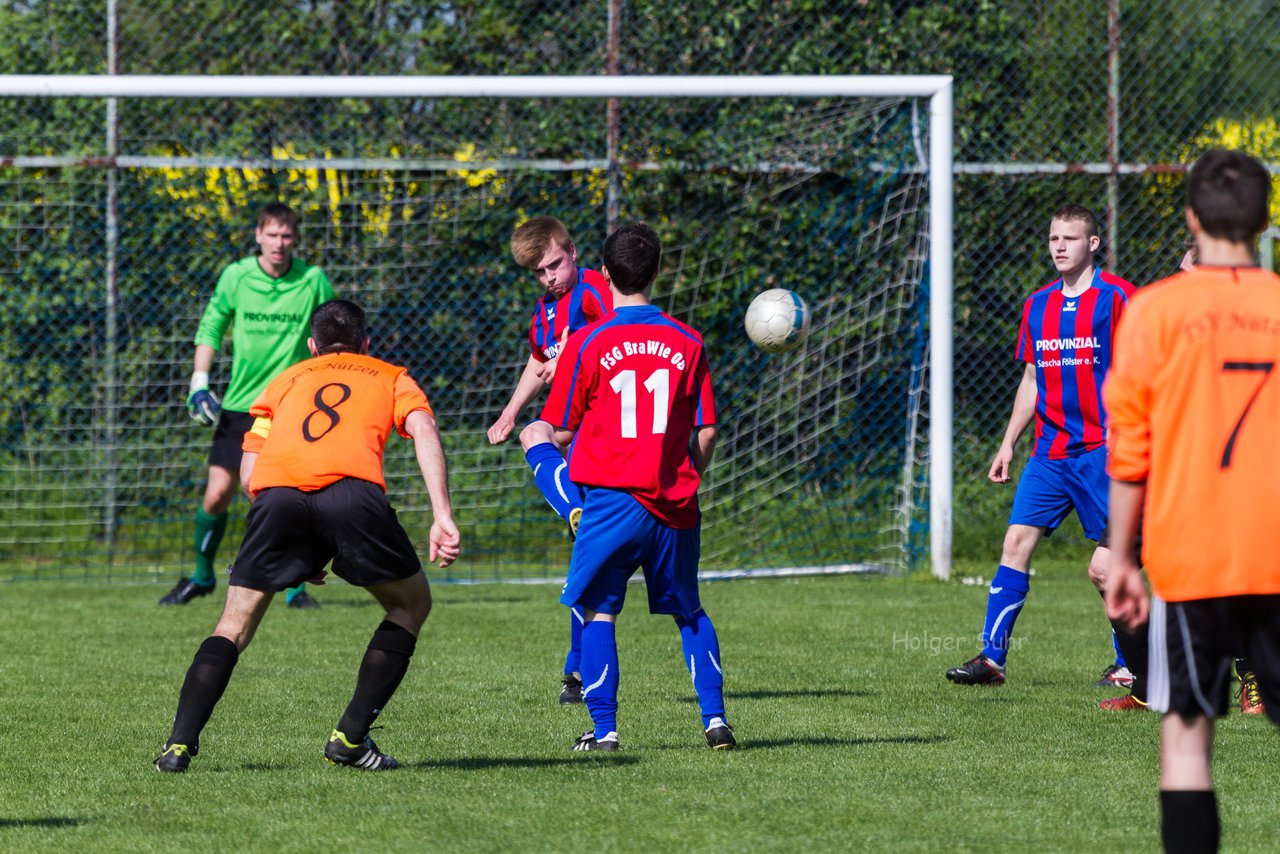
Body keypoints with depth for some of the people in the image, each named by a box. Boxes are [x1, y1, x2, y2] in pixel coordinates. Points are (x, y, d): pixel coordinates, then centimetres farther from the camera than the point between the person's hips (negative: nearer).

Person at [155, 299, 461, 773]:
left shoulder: (285, 381, 36)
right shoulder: (392, 378, 32)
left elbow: (249, 473, 25)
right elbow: (424, 430, 10)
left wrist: (299, 551, 32)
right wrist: (443, 517, 0)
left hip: (276, 490, 2)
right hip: (353, 487, -2)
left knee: (234, 624, 16)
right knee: (411, 604, 21)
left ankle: (180, 742, -2)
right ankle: (351, 737, 13)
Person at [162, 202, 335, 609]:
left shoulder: (312, 281, -3)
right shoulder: (236, 277, -2)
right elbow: (211, 326, 11)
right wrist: (199, 381, 4)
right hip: (240, 404, 1)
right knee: (218, 493, -2)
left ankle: (296, 587, 2)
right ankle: (202, 576, 20)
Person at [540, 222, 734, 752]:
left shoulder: (586, 344, -5)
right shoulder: (687, 343, 2)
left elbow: (561, 433, 1)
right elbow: (706, 433, 4)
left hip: (611, 497, -3)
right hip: (674, 506, 3)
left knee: (599, 611, 6)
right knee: (689, 612, 17)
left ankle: (603, 728, -2)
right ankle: (714, 717, 9)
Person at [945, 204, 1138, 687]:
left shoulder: (1116, 297, -5)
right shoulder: (1038, 306, 13)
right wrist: (1008, 443, 17)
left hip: (1099, 450, -6)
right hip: (1048, 453, 6)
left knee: (1104, 567, -4)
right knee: (1017, 543, -4)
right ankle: (992, 656, -2)